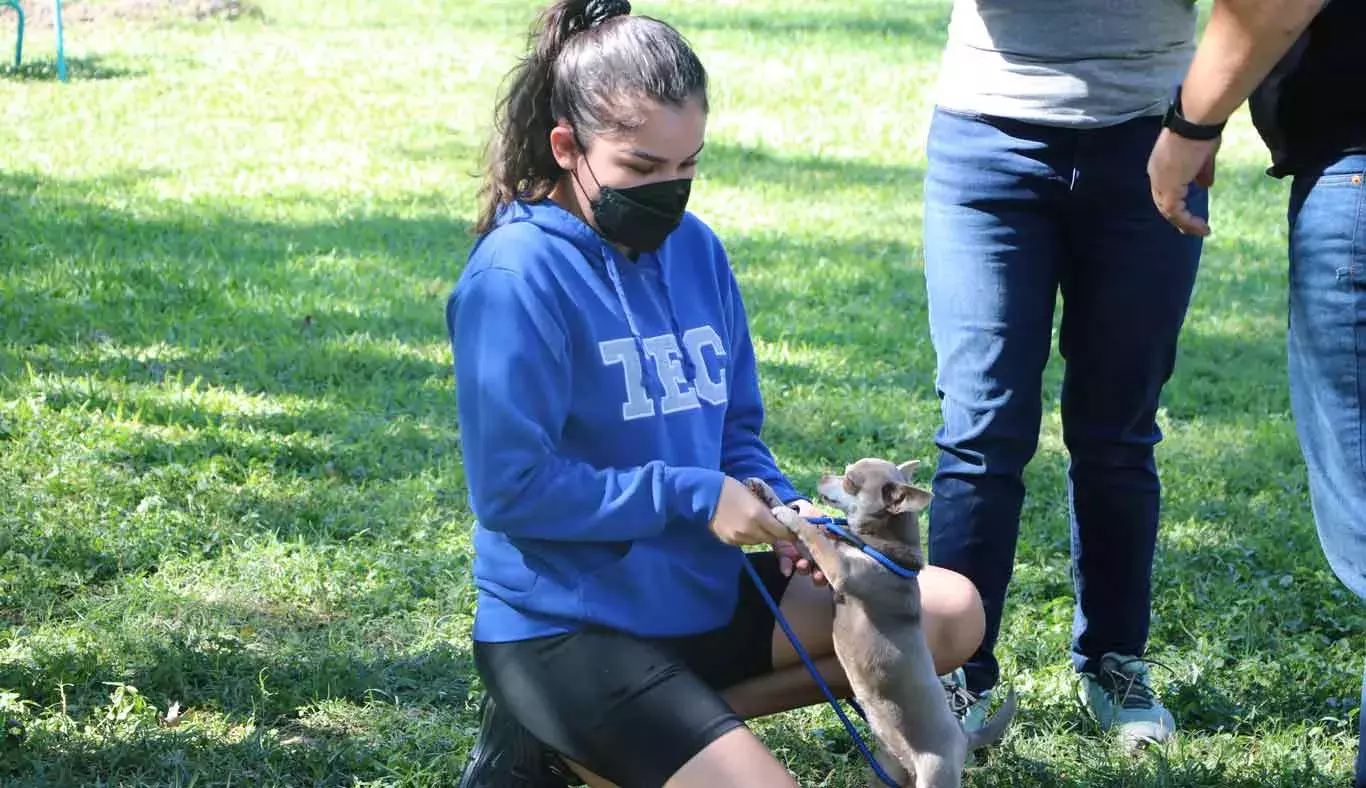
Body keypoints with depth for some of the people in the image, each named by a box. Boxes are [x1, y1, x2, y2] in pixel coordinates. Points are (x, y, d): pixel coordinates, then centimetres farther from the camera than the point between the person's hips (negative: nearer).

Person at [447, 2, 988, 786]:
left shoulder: (696, 248, 6)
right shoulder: (519, 277, -17)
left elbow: (737, 430, 14)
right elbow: (511, 487, -20)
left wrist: (783, 508, -7)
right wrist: (692, 497, -18)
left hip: (696, 594, 9)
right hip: (564, 627, -9)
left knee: (951, 614, 4)